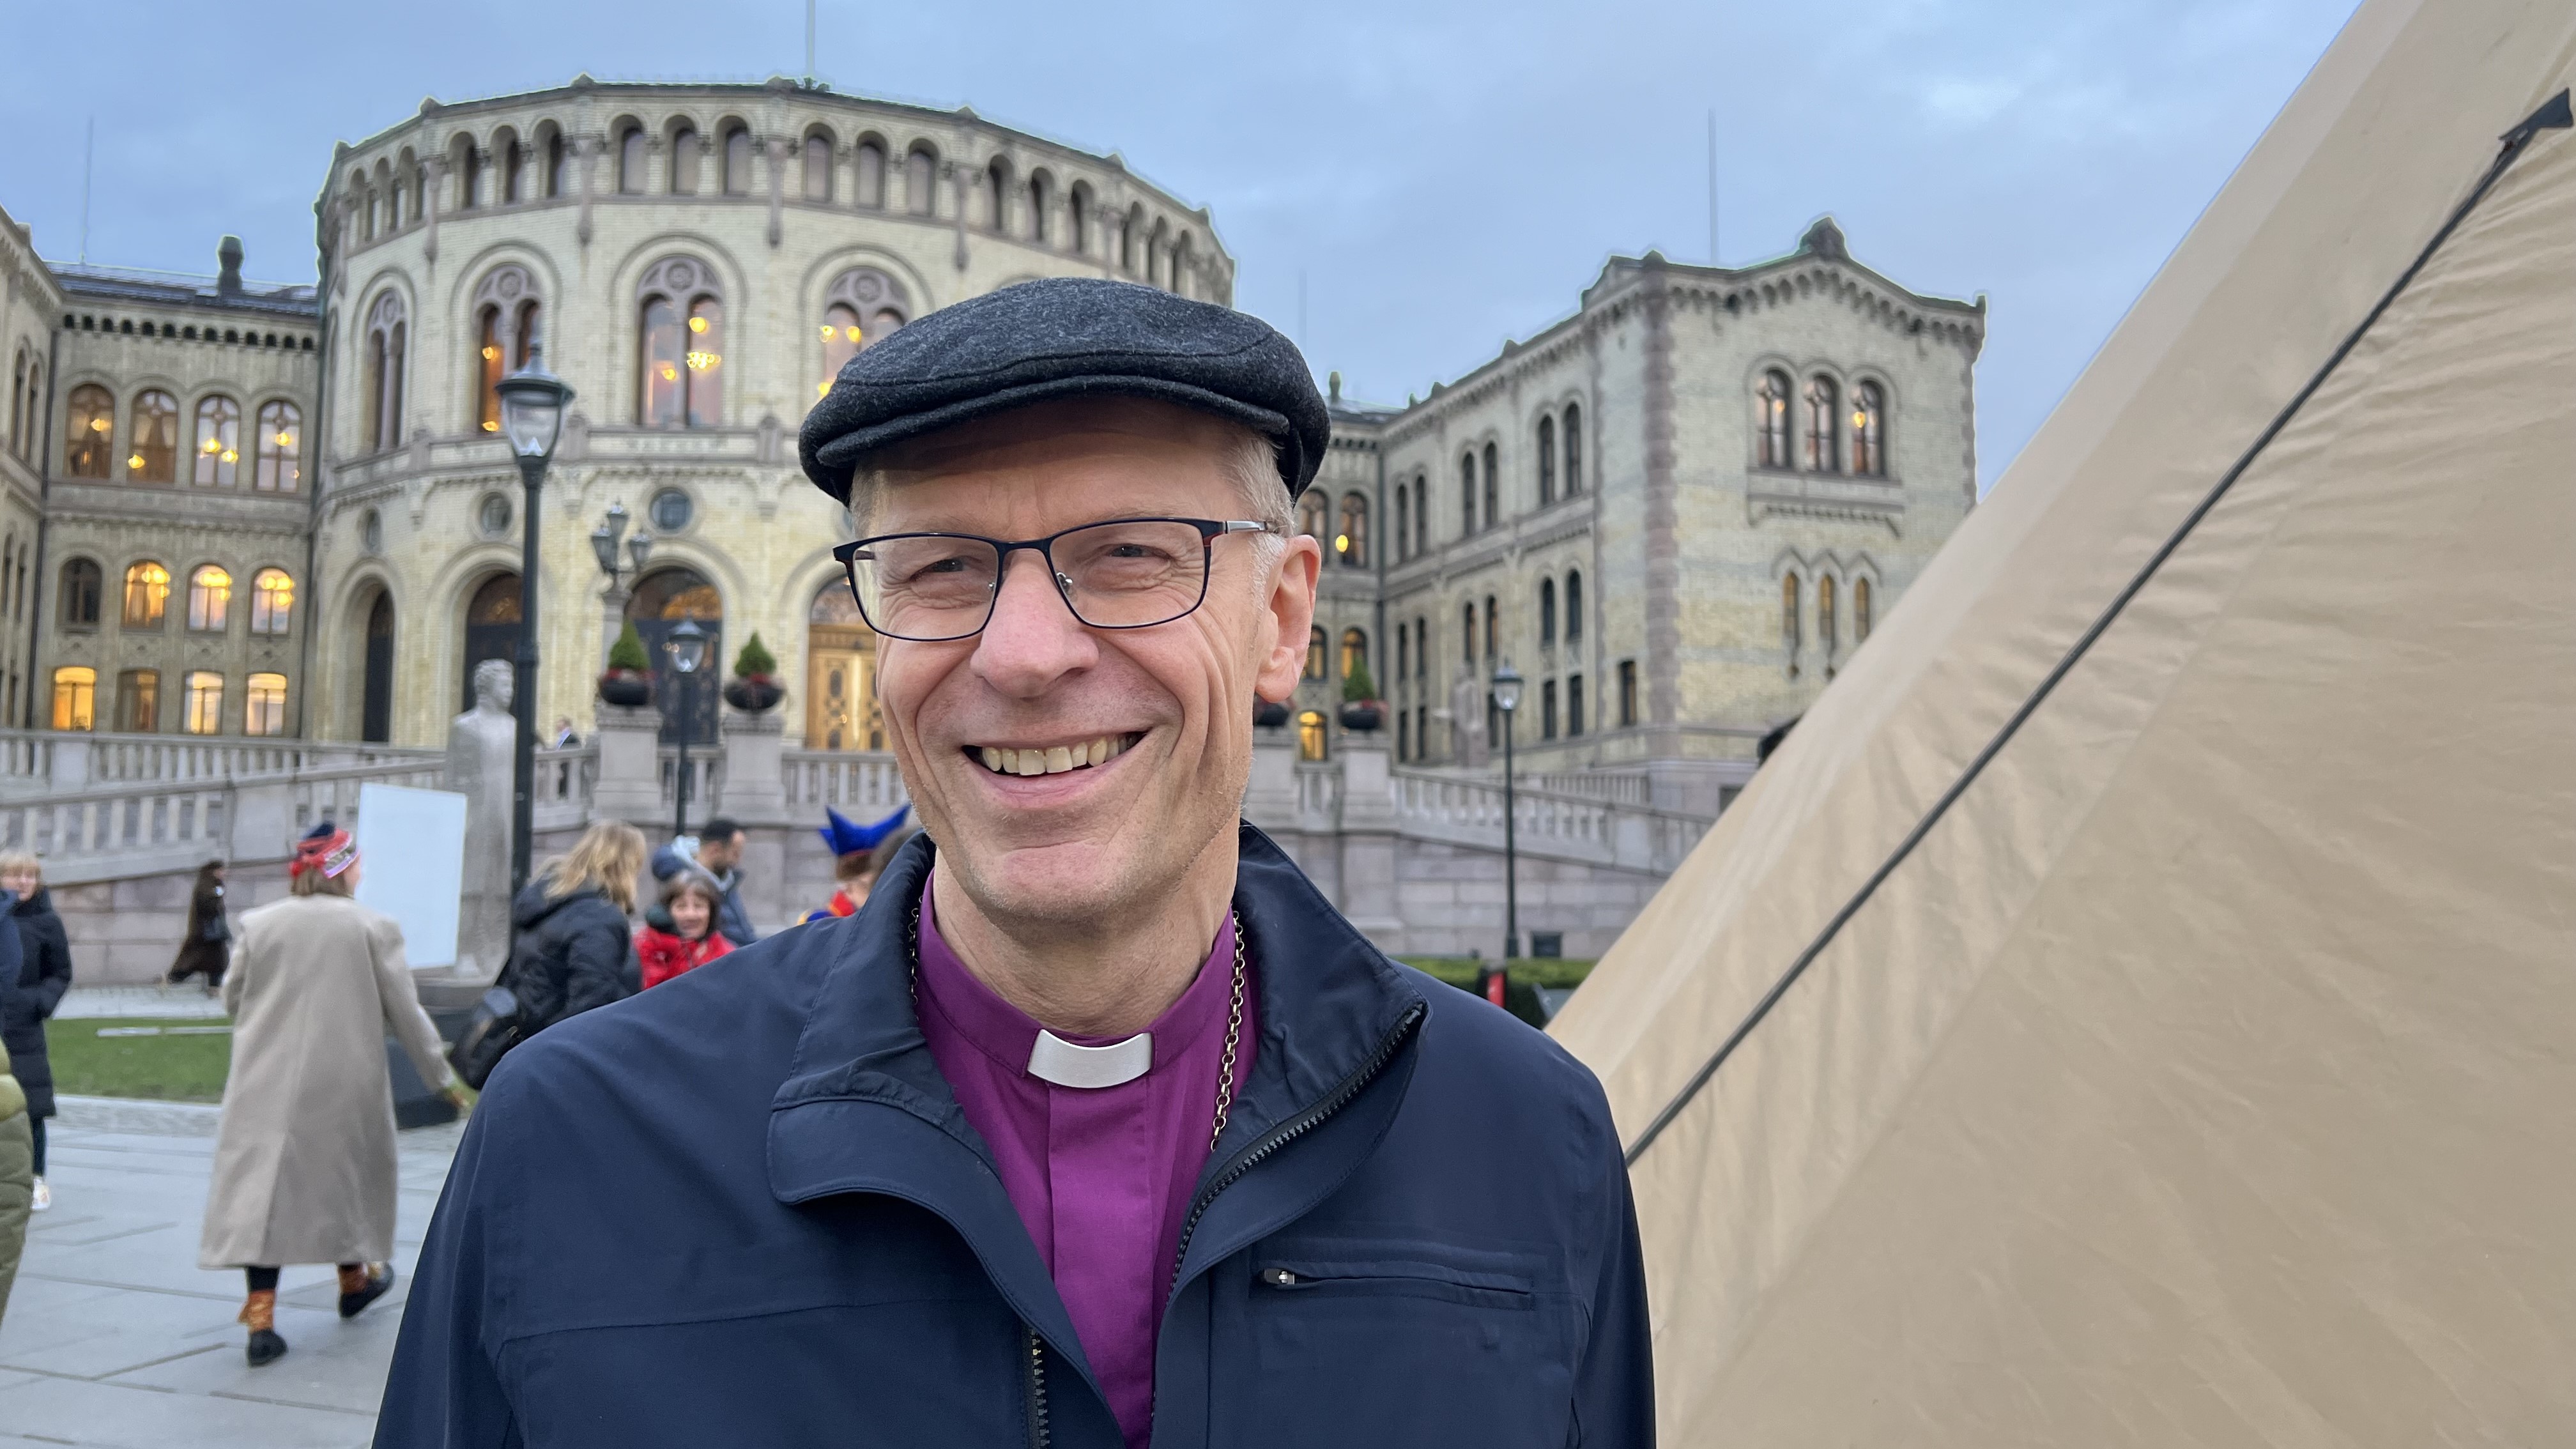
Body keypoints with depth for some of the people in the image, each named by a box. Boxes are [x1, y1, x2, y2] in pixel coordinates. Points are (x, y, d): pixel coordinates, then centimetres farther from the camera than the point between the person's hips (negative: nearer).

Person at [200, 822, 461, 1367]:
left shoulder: (258, 924, -1)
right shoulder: (373, 927, -8)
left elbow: (232, 998, 10)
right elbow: (405, 1012, -3)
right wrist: (441, 1075, 8)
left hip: (266, 1083, 1)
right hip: (344, 1083, -1)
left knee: (261, 1181, 3)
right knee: (345, 1173, 18)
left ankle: (261, 1318, -2)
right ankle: (354, 1279, 37)